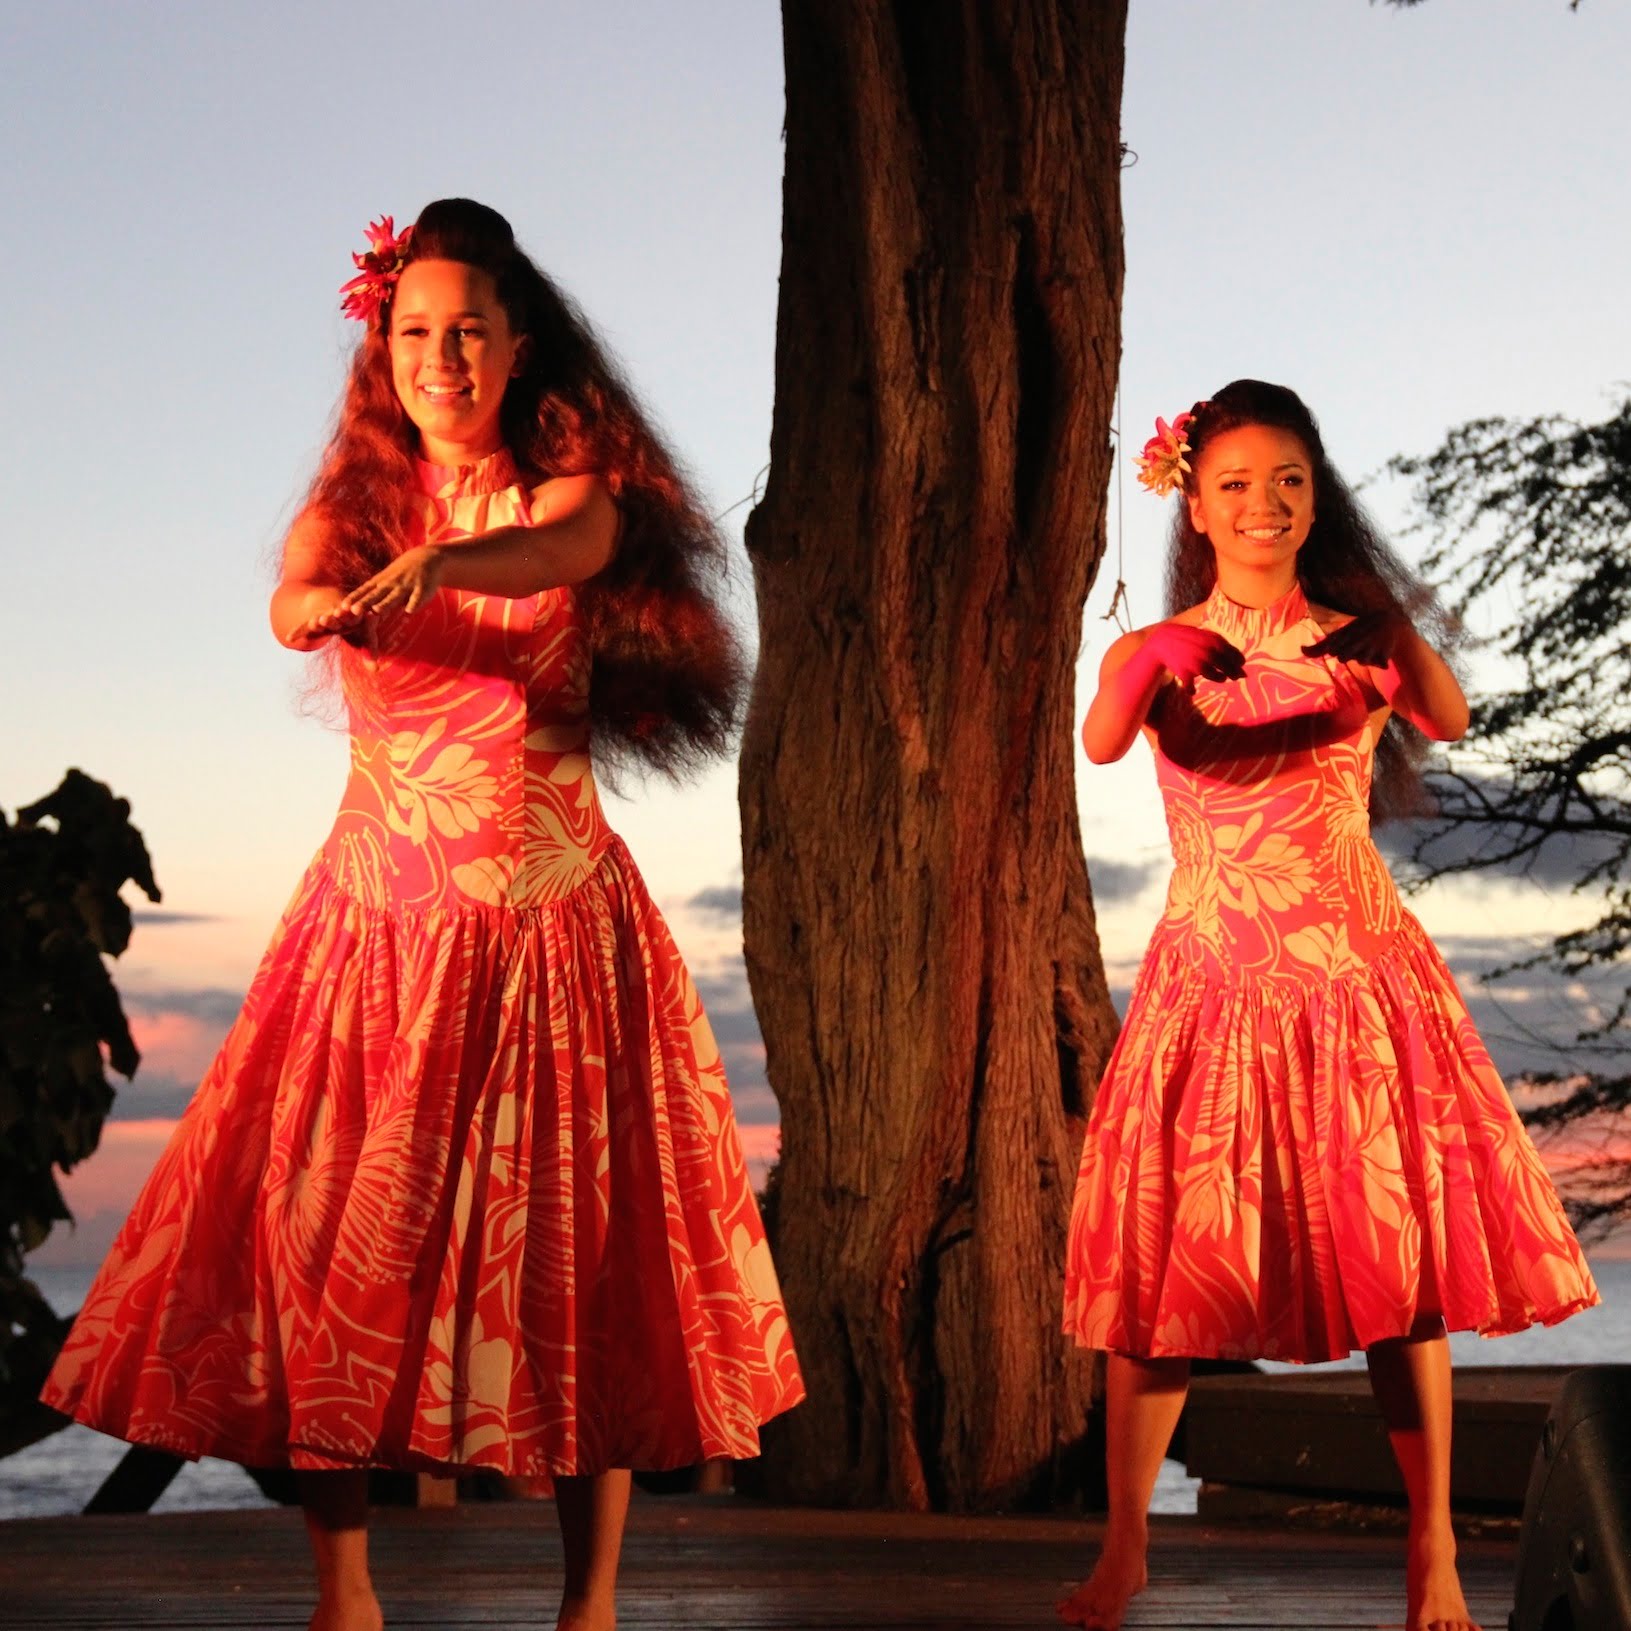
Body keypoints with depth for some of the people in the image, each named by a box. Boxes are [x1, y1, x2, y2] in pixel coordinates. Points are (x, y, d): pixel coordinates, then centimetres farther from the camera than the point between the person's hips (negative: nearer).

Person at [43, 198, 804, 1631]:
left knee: (578, 1247, -2)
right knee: (330, 1236, -3)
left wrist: (431, 566, -45)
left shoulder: (573, 483, 2)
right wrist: (324, 605, -41)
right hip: (382, 912, 2)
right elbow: (292, 598, -15)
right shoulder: (353, 504, 7)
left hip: (560, 920, -1)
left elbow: (570, 544, -24)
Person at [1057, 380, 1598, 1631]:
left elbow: (1450, 723, -8)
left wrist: (1397, 640, -27)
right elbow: (1103, 743, -21)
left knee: (1398, 1252, 1)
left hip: (1358, 969, 0)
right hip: (1213, 976, 0)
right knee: (1169, 1252, 0)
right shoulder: (1162, 651, -1)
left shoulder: (1361, 633, 4)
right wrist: (1150, 673, -43)